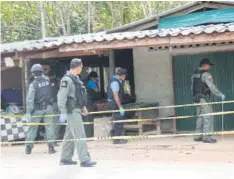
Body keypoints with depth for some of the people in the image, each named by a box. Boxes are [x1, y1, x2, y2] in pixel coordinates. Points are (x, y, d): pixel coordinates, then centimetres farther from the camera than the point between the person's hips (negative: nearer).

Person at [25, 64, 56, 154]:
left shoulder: (33, 84, -13)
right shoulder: (47, 80, -2)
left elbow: (30, 99, -16)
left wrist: (29, 112, -14)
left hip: (38, 108, -2)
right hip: (48, 107, 3)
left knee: (32, 127, 7)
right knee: (49, 126, 6)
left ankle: (28, 147, 9)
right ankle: (51, 146, 1)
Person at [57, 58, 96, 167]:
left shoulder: (76, 78, 15)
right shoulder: (67, 79, -16)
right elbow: (61, 96, -20)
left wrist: (83, 106, 20)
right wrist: (63, 112, -24)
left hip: (77, 110, 10)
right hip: (72, 111, -10)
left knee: (70, 134, 14)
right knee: (80, 135, -11)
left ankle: (65, 158, 22)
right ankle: (84, 160, -12)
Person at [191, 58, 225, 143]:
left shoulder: (194, 75, 13)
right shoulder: (206, 74, -12)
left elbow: (193, 88, 16)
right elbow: (212, 87, -18)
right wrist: (220, 95, -10)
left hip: (197, 98, 9)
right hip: (203, 98, -9)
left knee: (200, 117, 14)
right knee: (208, 117, -7)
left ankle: (198, 136, 16)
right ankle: (207, 137, -11)